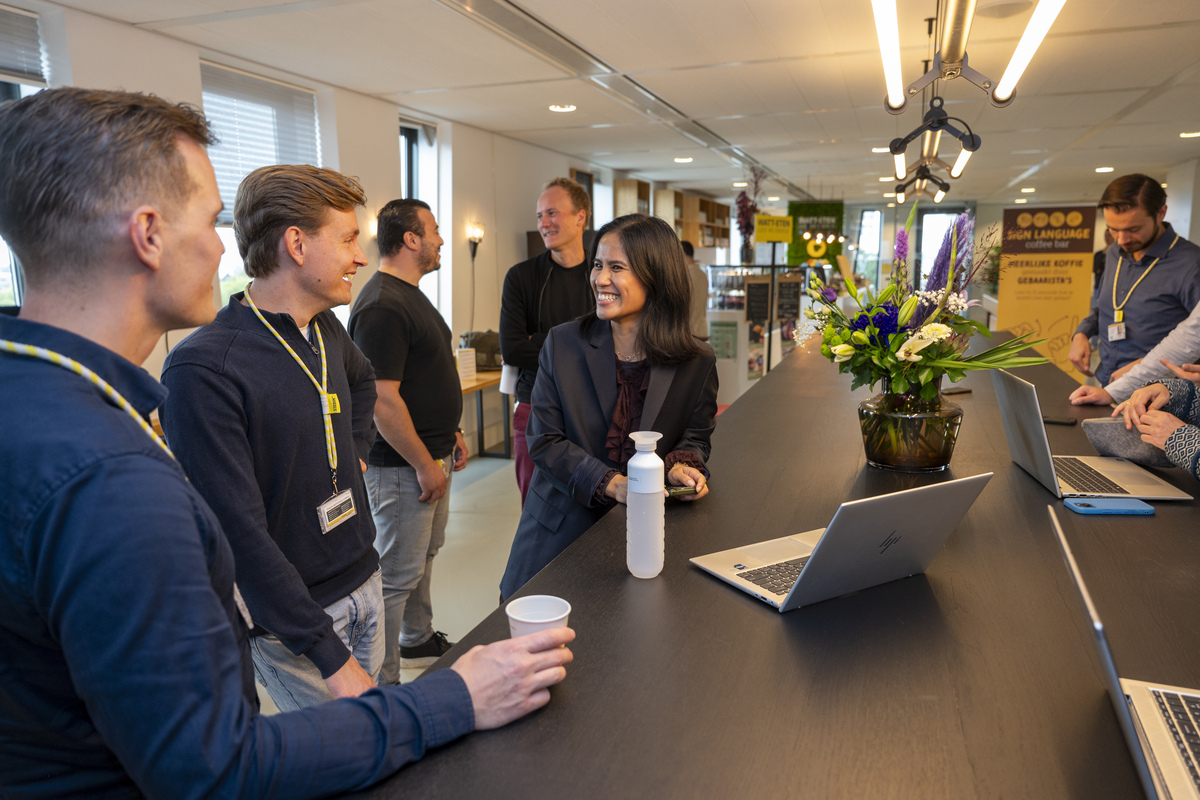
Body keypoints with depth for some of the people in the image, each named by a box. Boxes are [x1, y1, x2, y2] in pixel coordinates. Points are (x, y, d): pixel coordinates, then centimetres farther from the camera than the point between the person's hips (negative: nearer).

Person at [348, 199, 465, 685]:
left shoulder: (410, 295, 13)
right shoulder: (381, 306, -22)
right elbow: (382, 400, -25)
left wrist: (450, 434, 18)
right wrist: (424, 464, -20)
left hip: (432, 455, 10)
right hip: (403, 467, -10)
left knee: (424, 555, 23)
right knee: (395, 575, 0)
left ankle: (418, 641, 41)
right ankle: (383, 688, 13)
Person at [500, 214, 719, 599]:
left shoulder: (696, 363, -5)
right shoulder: (563, 343, -5)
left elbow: (696, 437, 8)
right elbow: (545, 440, -7)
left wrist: (680, 465, -17)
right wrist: (610, 484, -21)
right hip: (561, 530, 1)